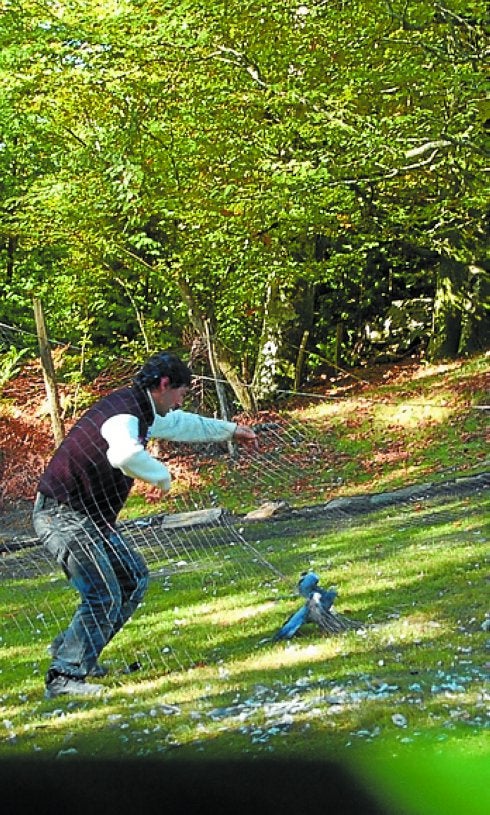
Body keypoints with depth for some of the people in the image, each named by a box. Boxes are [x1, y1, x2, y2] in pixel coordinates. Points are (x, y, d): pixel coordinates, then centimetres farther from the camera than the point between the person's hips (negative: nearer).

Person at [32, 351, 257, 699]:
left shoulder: (141, 411, 11)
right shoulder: (123, 414, -23)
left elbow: (179, 423, 32)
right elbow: (125, 455, -47)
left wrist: (229, 430, 43)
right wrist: (161, 474, -27)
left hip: (91, 517, 11)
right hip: (62, 516, -11)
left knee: (134, 579, 20)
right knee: (105, 596, -17)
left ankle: (72, 649, 25)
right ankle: (64, 677, -13)